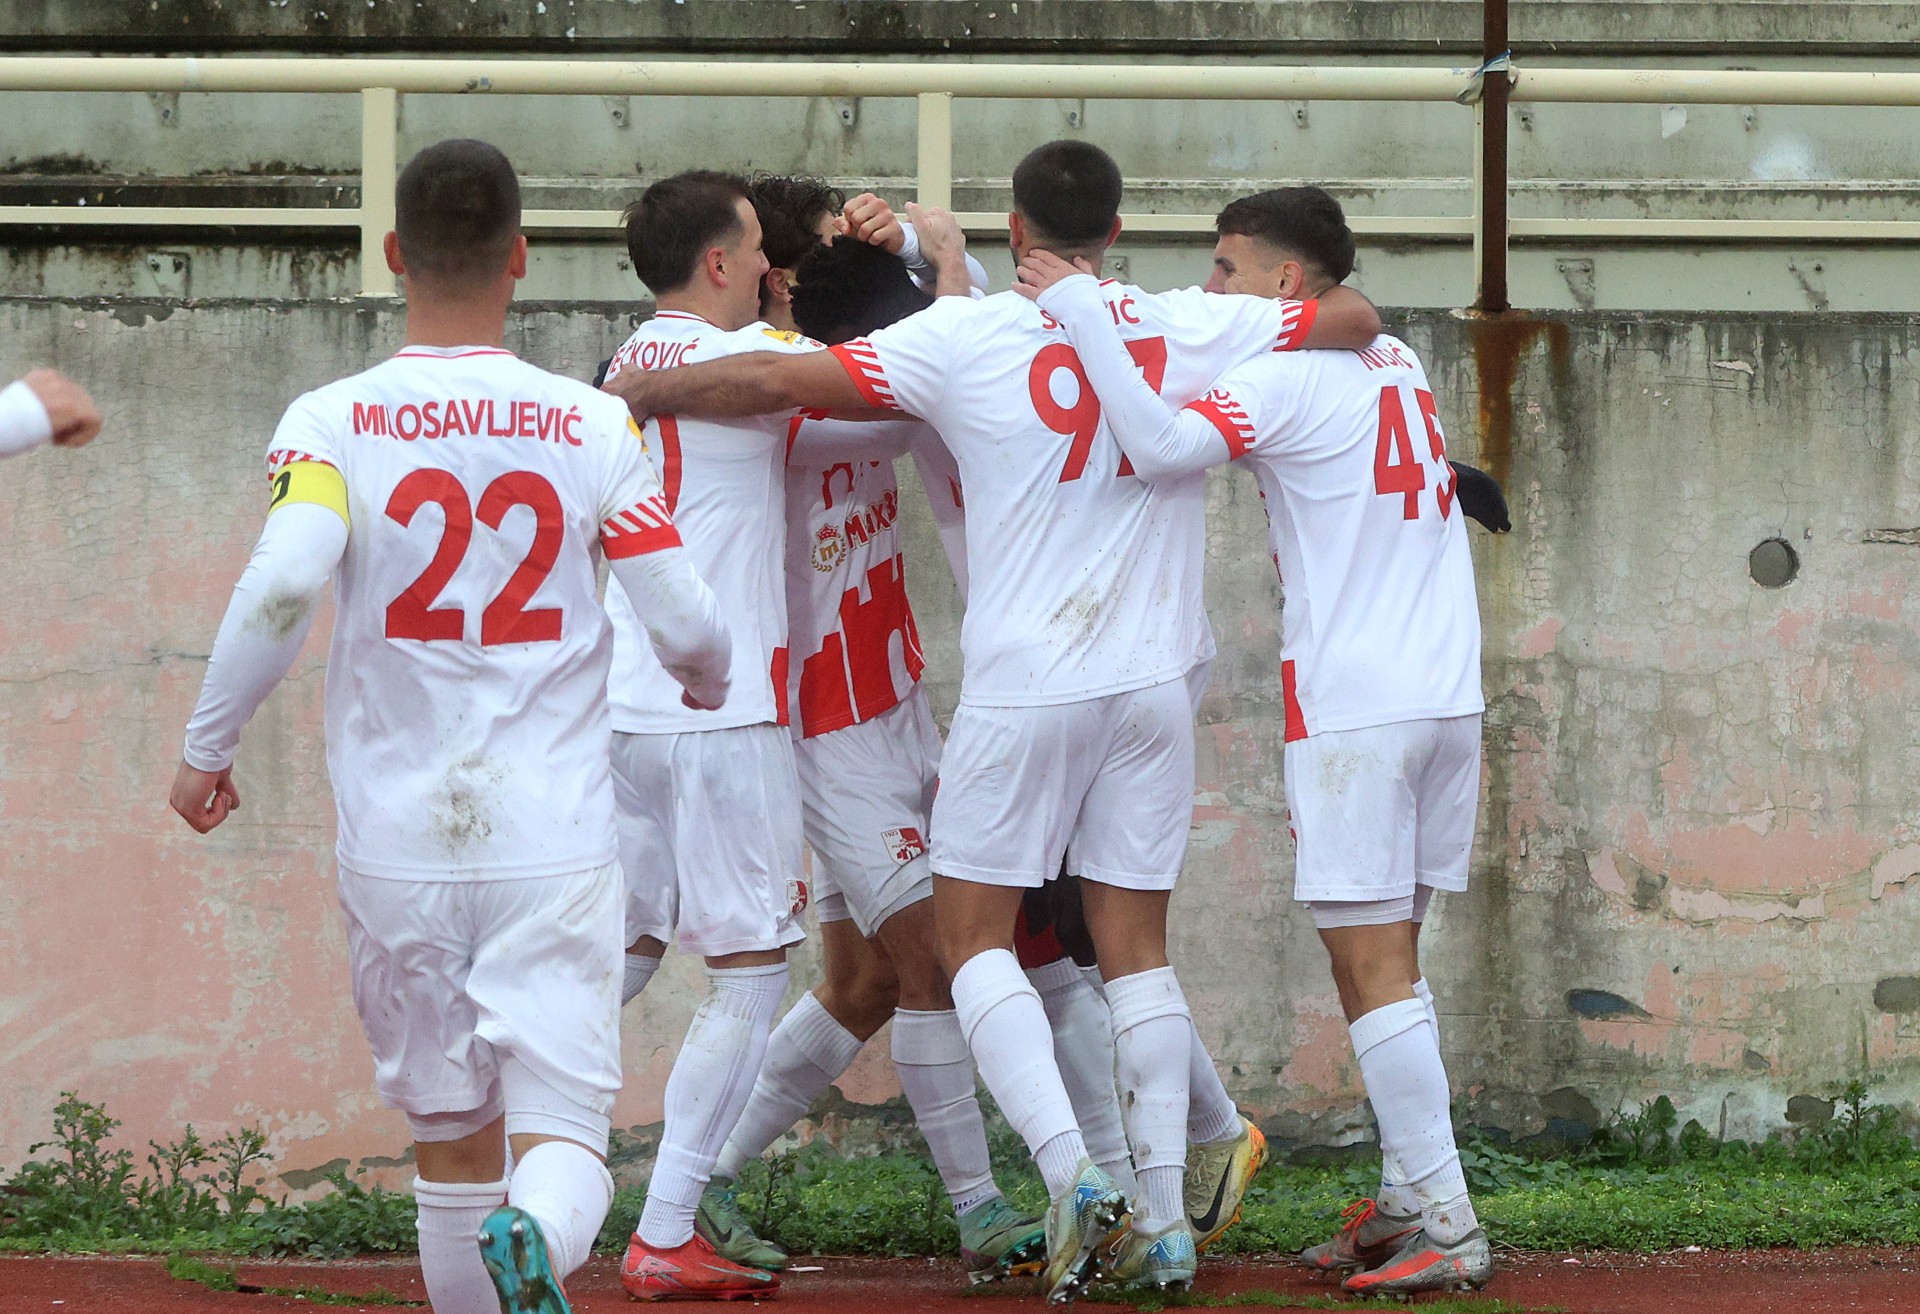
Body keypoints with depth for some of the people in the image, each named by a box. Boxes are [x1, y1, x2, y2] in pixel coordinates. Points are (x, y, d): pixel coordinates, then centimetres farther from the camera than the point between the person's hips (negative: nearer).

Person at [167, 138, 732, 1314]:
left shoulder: (332, 423, -3)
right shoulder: (596, 428, -1)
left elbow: (285, 580, -20)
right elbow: (685, 621, -3)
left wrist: (209, 746, -7)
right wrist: (710, 684, 21)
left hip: (398, 848, 1)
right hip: (555, 842, -1)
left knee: (449, 1137, 17)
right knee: (564, 1133, -5)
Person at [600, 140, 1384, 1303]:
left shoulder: (966, 337, -7)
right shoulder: (1189, 329, 1)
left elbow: (770, 381, -9)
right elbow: (1357, 317, 12)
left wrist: (624, 392, 6)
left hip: (1022, 684, -3)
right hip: (1153, 681, 3)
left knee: (976, 938, 5)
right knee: (1136, 946, 10)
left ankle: (1074, 1174, -14)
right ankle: (1164, 1216, 5)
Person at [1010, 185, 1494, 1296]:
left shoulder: (1286, 380, -10)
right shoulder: (1398, 364, 16)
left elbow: (1161, 448, -26)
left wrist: (1083, 313, -21)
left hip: (1353, 705, -8)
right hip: (1448, 695, 8)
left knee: (1371, 968, -6)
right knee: (1391, 961, 13)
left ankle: (1450, 1224, -10)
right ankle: (1408, 1196, 14)